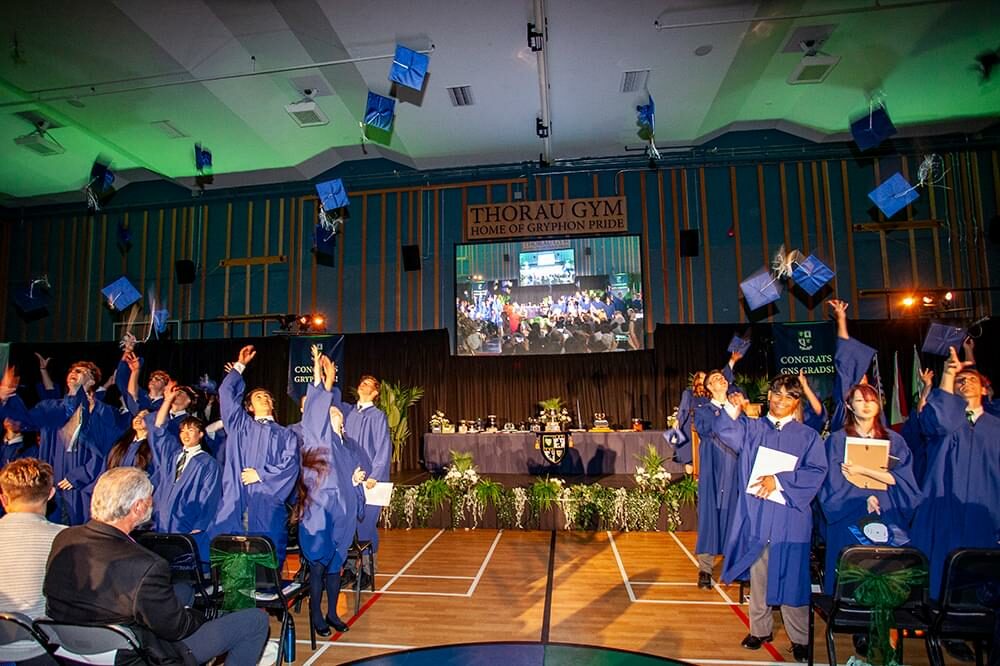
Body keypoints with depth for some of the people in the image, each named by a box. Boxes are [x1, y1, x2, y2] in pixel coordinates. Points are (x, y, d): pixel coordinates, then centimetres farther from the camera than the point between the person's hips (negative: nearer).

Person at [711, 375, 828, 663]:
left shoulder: (808, 436, 3)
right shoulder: (751, 428, 7)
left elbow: (816, 473, -7)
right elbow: (727, 433, -11)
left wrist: (779, 480, -18)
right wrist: (728, 409, -29)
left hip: (790, 519, -1)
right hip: (756, 516, 2)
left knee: (792, 579, 5)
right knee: (758, 576, 12)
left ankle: (800, 638, 22)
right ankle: (760, 629, 28)